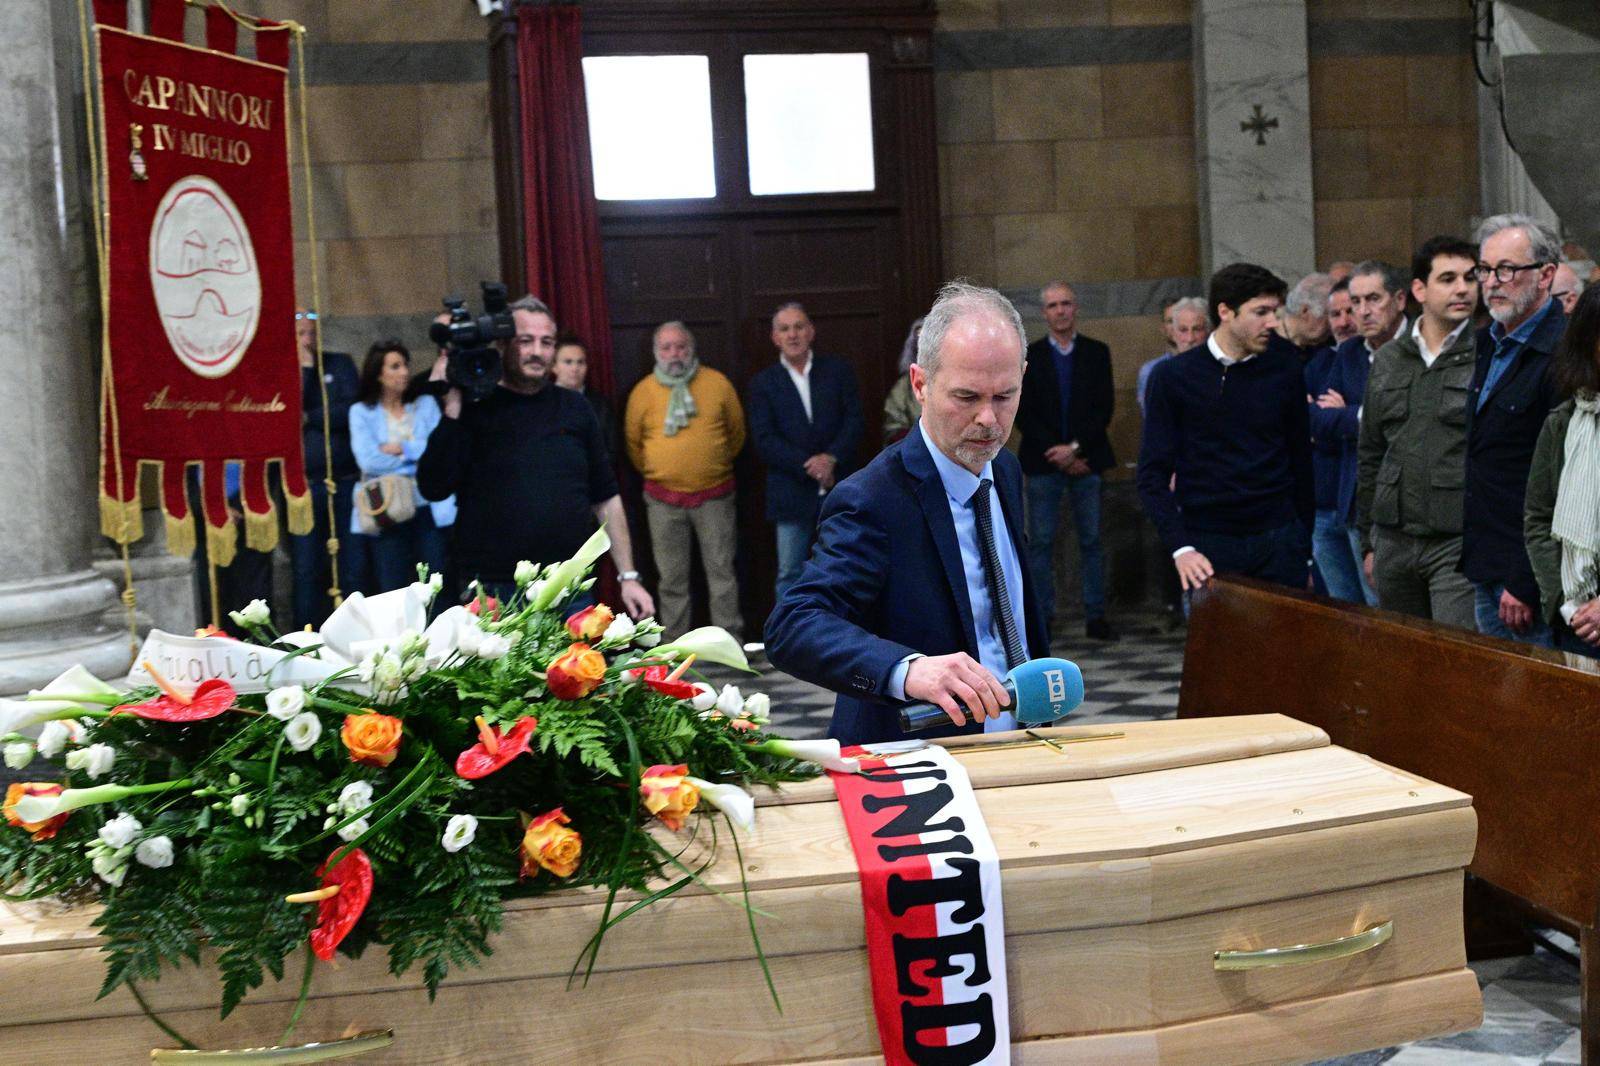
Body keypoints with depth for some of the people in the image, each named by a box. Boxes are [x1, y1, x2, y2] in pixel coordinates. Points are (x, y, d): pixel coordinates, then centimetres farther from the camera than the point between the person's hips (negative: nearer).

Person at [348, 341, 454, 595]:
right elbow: (368, 461, -8)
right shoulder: (362, 412, 5)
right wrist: (419, 455, -2)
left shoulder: (426, 404, 12)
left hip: (431, 510, 1)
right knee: (391, 593, 1)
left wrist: (401, 448, -6)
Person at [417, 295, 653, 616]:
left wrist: (628, 577, 9)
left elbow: (606, 498, 13)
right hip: (494, 594, -3)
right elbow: (433, 488, -11)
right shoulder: (473, 409, -1)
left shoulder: (574, 408, 10)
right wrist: (452, 408, -16)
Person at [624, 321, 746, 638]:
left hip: (714, 495, 0)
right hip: (664, 500, 0)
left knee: (721, 569, 1)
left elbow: (737, 431, 12)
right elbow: (633, 442, 12)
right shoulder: (642, 392, 0)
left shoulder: (718, 383, 0)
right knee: (672, 577, 6)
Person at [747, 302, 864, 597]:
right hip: (792, 493, -1)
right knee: (790, 575, 1)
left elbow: (855, 421, 0)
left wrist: (831, 457, -16)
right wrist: (808, 465, -15)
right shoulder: (763, 383, 3)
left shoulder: (838, 370, 6)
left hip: (839, 488, 1)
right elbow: (765, 440, -5)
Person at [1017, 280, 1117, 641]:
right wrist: (1058, 454, -9)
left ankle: (1095, 617, 8)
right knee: (1040, 542, 0)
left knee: (1092, 540, 3)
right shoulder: (1029, 356, 5)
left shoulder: (1097, 352, 7)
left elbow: (1104, 408, 0)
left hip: (1086, 460, 1)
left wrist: (1075, 448, -11)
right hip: (1043, 462, 0)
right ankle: (1041, 618, 5)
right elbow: (1023, 413, 0)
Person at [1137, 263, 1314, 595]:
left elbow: (1302, 465, 10)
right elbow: (1153, 474, -4)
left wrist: (1304, 547, 9)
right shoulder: (1172, 376, -3)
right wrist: (1180, 548, -15)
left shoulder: (1286, 372, 3)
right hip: (1208, 545, -2)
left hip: (1278, 542, 2)